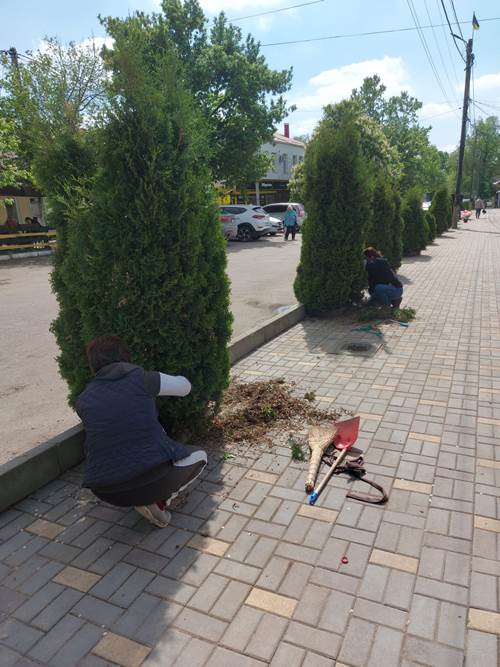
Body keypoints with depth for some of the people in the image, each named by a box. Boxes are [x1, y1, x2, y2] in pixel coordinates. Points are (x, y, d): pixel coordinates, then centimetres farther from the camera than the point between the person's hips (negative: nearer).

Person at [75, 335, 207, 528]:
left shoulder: (83, 401, 7)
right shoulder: (142, 378, -1)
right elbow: (184, 387, 16)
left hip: (107, 492, 4)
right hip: (153, 478, -3)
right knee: (198, 457, 27)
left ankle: (142, 499, 15)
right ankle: (159, 499, 3)